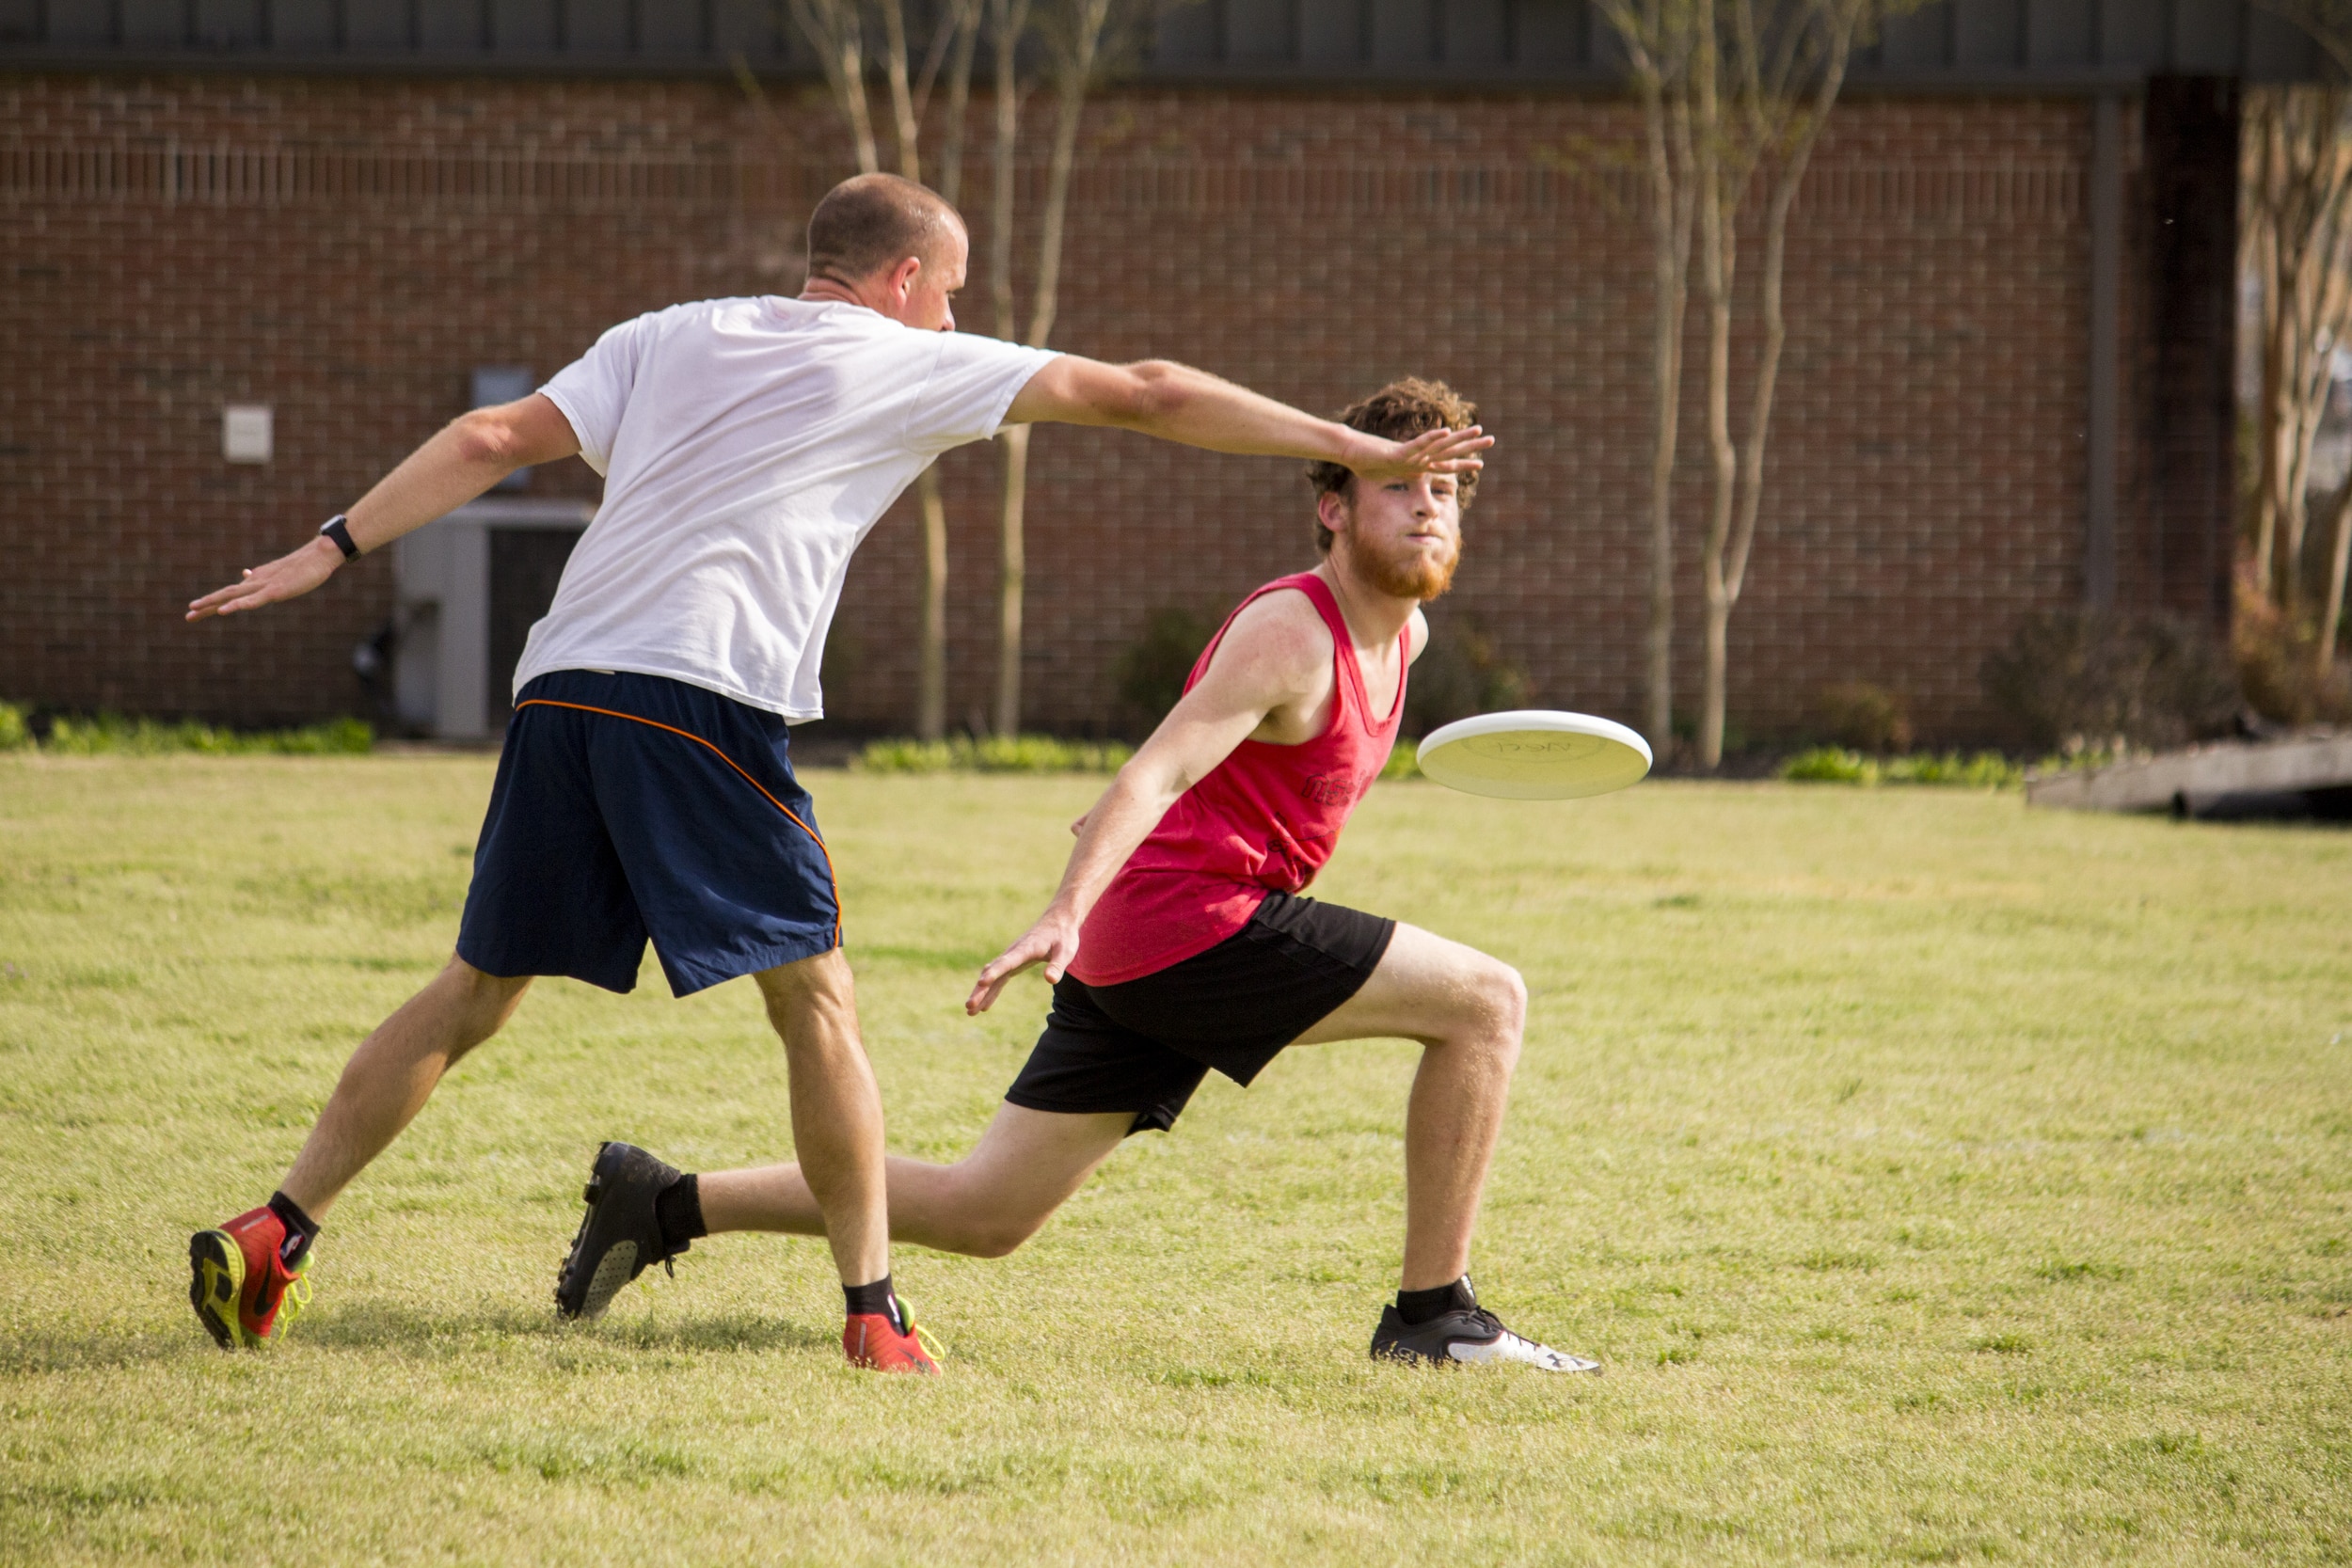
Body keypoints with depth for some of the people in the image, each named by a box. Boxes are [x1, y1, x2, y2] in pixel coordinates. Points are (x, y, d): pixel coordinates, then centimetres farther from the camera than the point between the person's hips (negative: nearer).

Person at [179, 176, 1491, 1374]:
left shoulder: (666, 339, 23)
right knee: (815, 996, 6)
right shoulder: (911, 366, 12)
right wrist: (1365, 452, 18)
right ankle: (874, 1311, 3)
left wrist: (334, 549, 12)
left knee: (480, 990, 13)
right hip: (704, 701, -5)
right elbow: (1146, 397, 14)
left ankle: (275, 1236, 7)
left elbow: (493, 443, 12)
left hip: (561, 685, 5)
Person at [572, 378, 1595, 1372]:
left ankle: (666, 1203, 13)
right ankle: (1434, 1314, -9)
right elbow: (1156, 771, -26)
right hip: (1189, 925, -9)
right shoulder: (1290, 632, -14)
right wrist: (1068, 912, -38)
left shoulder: (1402, 632, 15)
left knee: (983, 1215, 10)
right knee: (1485, 999, -12)